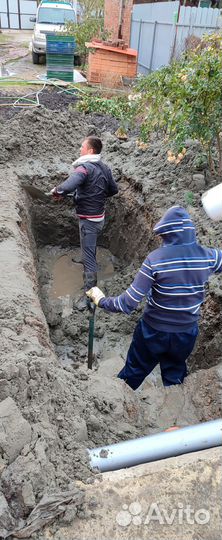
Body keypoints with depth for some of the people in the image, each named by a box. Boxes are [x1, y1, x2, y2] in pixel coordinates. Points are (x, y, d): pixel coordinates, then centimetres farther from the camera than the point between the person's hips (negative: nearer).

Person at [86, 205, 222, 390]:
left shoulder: (155, 259, -24)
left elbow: (128, 304, -23)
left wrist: (101, 300, -7)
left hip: (153, 331, -2)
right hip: (187, 333, 2)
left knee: (133, 373, 23)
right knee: (175, 377, 27)